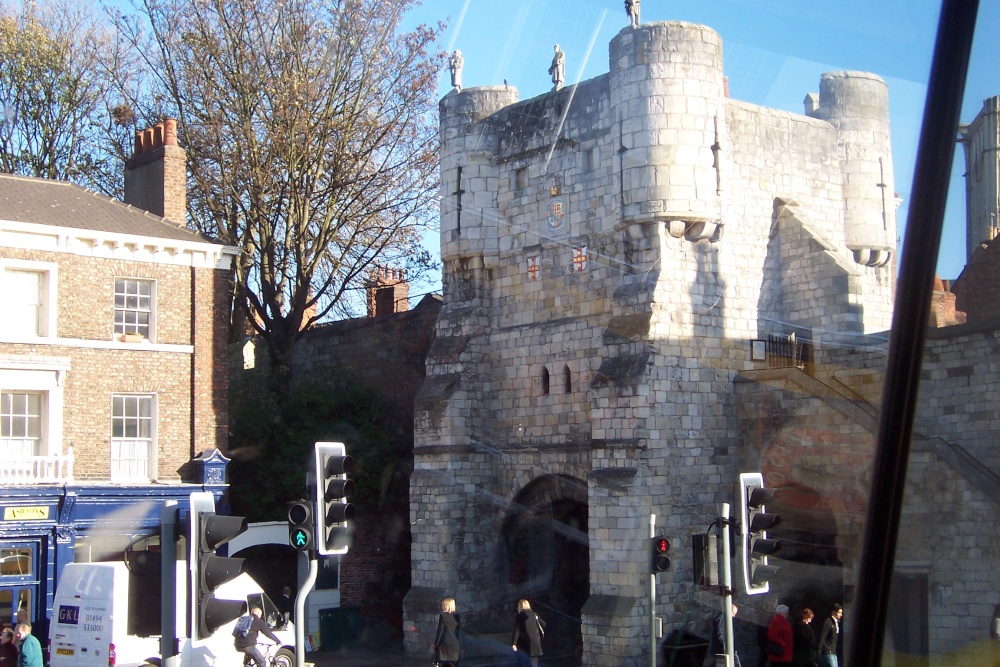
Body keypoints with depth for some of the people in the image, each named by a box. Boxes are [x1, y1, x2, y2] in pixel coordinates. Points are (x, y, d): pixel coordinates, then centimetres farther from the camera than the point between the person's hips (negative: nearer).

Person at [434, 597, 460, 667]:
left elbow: (440, 631, -9)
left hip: (445, 644, -5)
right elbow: (459, 630, 11)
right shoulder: (457, 616, 7)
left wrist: (436, 644, -2)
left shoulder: (443, 616, -9)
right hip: (455, 645, 5)